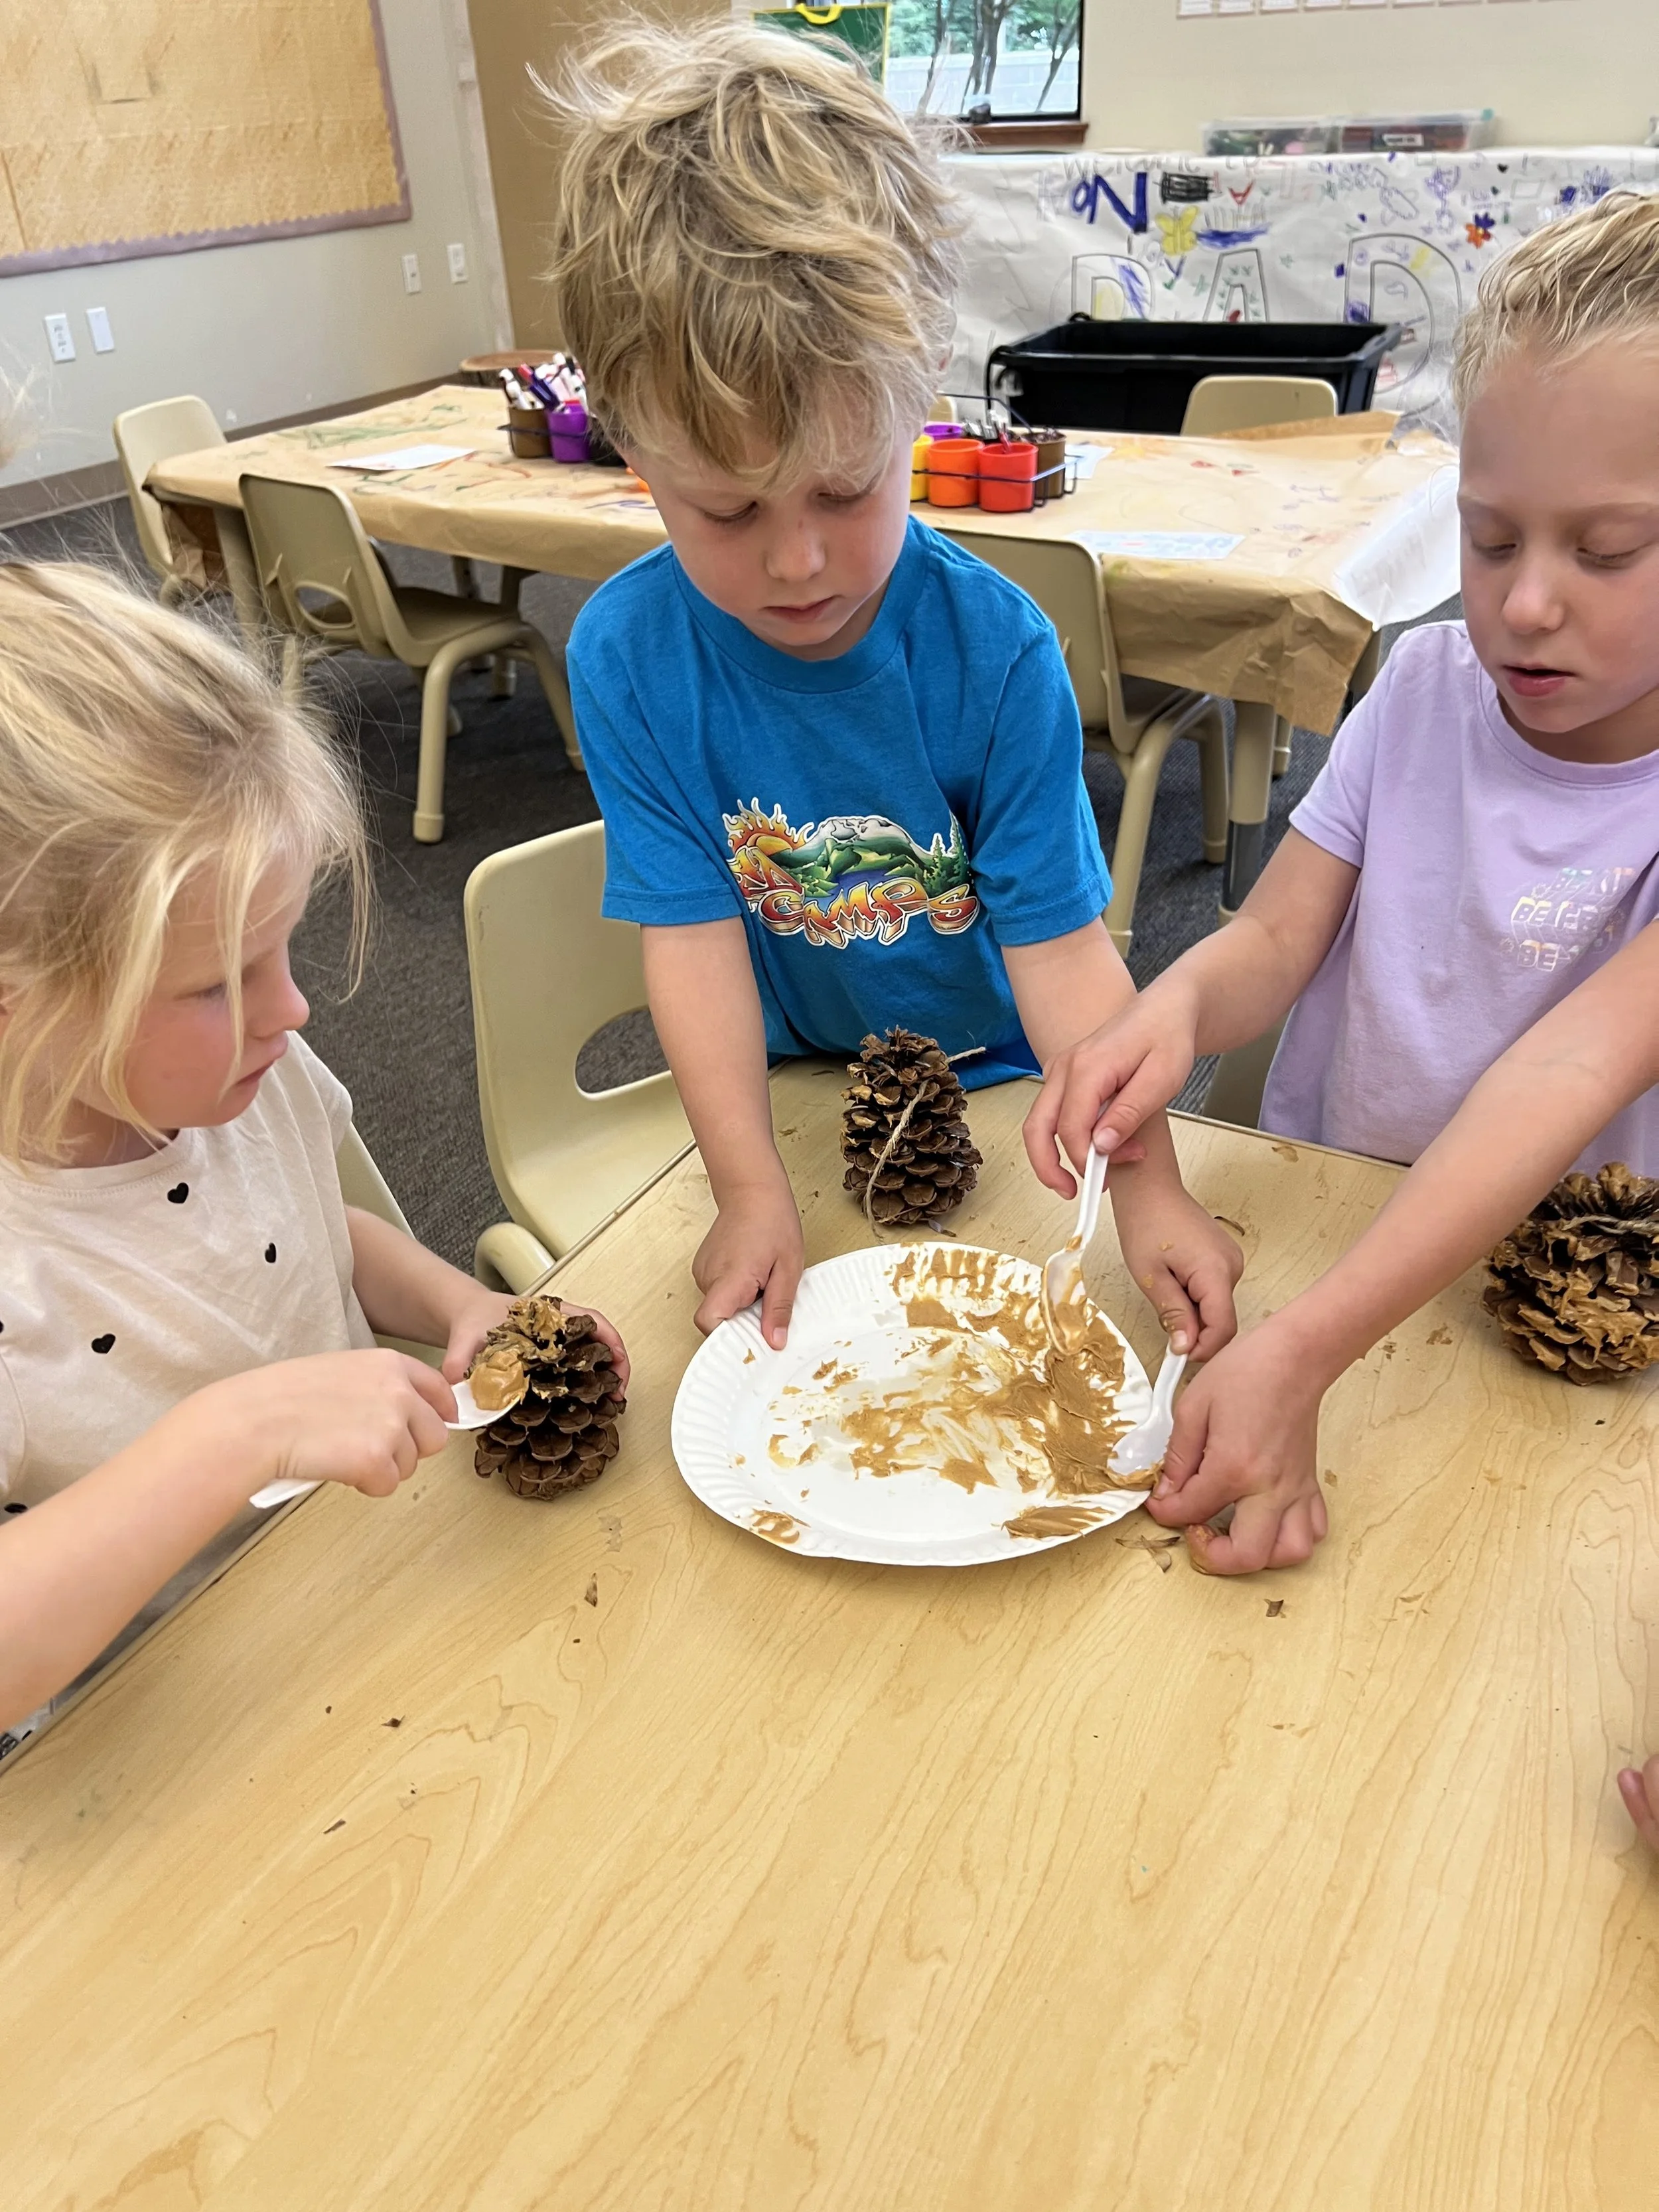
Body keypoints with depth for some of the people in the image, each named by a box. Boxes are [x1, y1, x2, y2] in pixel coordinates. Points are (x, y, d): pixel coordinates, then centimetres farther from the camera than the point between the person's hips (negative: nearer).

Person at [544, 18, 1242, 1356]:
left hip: (994, 1088, -1)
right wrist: (753, 1188, -23)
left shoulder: (996, 648, -20)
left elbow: (1059, 941, -20)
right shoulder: (627, 654, -16)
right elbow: (693, 933, -16)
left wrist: (1147, 1187, -29)